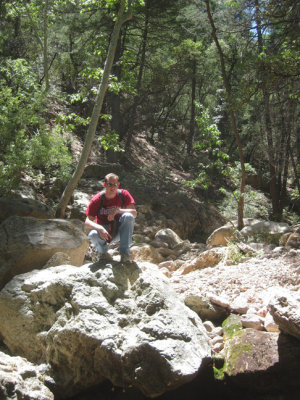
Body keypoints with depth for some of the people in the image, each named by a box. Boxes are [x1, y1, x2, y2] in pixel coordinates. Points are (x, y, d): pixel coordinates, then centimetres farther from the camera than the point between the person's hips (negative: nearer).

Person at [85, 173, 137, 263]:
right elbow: (88, 221, -16)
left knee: (128, 216, -30)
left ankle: (125, 254, -23)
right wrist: (100, 228, -36)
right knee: (93, 235, -35)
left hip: (119, 231, 1)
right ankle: (103, 253, 2)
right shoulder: (97, 199, -14)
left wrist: (117, 210, -33)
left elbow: (134, 213, -18)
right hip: (103, 230, -1)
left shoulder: (123, 194, -11)